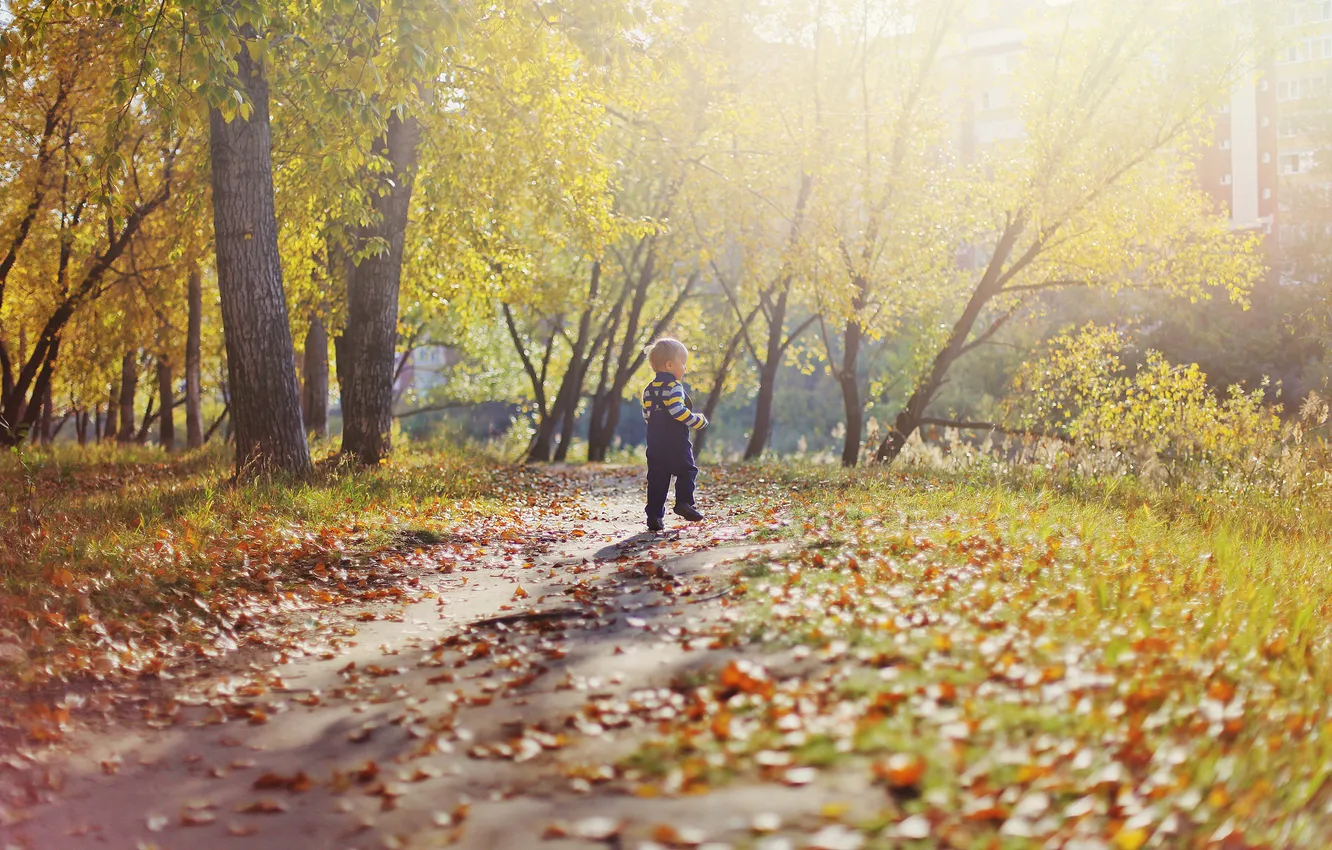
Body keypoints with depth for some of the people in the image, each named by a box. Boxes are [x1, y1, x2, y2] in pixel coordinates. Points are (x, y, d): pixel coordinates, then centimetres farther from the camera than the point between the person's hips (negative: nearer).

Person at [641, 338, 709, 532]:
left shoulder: (649, 390, 15)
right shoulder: (673, 386, -10)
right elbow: (678, 411, -19)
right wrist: (698, 421, -9)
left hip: (655, 443, 7)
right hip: (676, 442, -7)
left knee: (657, 479, 6)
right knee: (686, 471, 5)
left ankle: (654, 516, 3)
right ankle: (684, 502, -9)